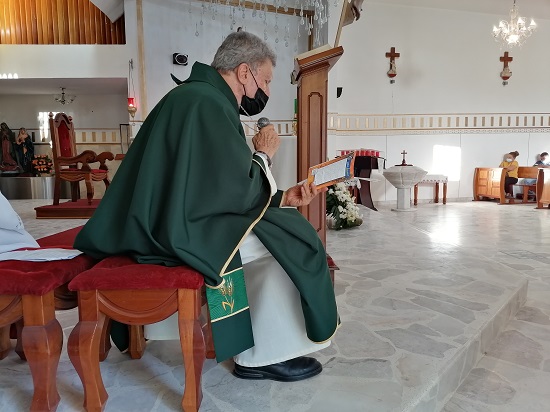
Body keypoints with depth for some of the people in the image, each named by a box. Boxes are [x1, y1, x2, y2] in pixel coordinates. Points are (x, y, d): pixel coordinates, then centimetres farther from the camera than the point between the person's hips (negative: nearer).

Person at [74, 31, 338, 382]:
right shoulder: (207, 103, -17)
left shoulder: (202, 98, 16)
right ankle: (264, 356, 6)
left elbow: (225, 189, 15)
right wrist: (263, 154, -2)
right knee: (289, 245, -8)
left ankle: (254, 350, 18)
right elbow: (237, 192, -21)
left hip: (172, 221, 11)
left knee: (276, 236, 15)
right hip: (180, 230, -11)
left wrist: (282, 197, 8)